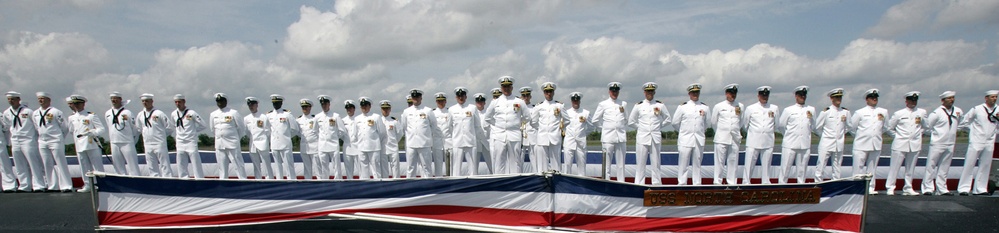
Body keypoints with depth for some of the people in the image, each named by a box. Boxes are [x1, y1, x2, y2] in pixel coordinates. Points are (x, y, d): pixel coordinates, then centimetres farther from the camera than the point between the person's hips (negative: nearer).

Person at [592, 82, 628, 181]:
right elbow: (595, 120, 9)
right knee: (606, 164, -3)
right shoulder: (603, 104, 6)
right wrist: (604, 128, 11)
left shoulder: (624, 104, 13)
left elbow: (627, 120, 23)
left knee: (621, 164, 3)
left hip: (621, 137, 2)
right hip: (608, 138, -2)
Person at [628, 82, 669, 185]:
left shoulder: (660, 105, 5)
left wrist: (658, 126, 9)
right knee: (640, 163, -1)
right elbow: (631, 122, 9)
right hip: (642, 138, -1)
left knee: (656, 163, 3)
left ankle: (657, 184, 9)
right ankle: (639, 185, 3)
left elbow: (667, 120, 14)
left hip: (656, 138, 1)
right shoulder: (638, 106, 3)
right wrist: (641, 127, 8)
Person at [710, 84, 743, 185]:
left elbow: (742, 122, 19)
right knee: (719, 161, -3)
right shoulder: (718, 106, 4)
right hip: (721, 138, -2)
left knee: (733, 161, 3)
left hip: (735, 138, 2)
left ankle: (732, 182, 11)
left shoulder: (741, 106, 9)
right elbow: (713, 122, 11)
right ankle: (717, 182, 2)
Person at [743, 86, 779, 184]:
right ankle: (745, 183, 3)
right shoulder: (750, 108, 5)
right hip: (753, 142, -1)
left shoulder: (774, 108, 9)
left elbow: (776, 126, 15)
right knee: (749, 164, -3)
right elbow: (745, 125, 13)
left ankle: (766, 183, 14)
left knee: (766, 165, 5)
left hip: (768, 142, 2)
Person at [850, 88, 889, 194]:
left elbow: (885, 127, 19)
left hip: (876, 145, 3)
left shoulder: (883, 112, 9)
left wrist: (877, 134, 14)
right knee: (858, 167, -4)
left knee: (872, 167, 7)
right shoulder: (860, 112, 0)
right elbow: (852, 127, 5)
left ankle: (870, 188, 13)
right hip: (861, 144, -3)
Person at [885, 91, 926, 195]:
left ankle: (908, 188, 15)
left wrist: (919, 133, 10)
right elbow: (890, 128, 8)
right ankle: (890, 188, 1)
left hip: (915, 145, 2)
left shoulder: (922, 112, 8)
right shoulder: (898, 114, 2)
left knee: (910, 168, 7)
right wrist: (898, 136, 6)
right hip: (900, 144, -2)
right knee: (895, 167, -3)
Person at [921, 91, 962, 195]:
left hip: (950, 144, 5)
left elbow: (961, 123, 23)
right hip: (937, 143, -5)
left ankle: (941, 189, 14)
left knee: (944, 167, 9)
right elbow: (927, 125, -5)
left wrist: (954, 133, 16)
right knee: (931, 166, -2)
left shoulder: (958, 111, 6)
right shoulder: (937, 112, -10)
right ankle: (927, 188, 2)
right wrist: (936, 133, 3)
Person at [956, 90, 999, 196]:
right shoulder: (977, 109, -3)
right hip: (976, 141, -4)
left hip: (989, 142, 4)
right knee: (969, 164, -5)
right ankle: (963, 188, -2)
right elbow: (965, 121, 5)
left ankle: (980, 189, 15)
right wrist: (973, 131, 6)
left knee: (985, 166, 7)